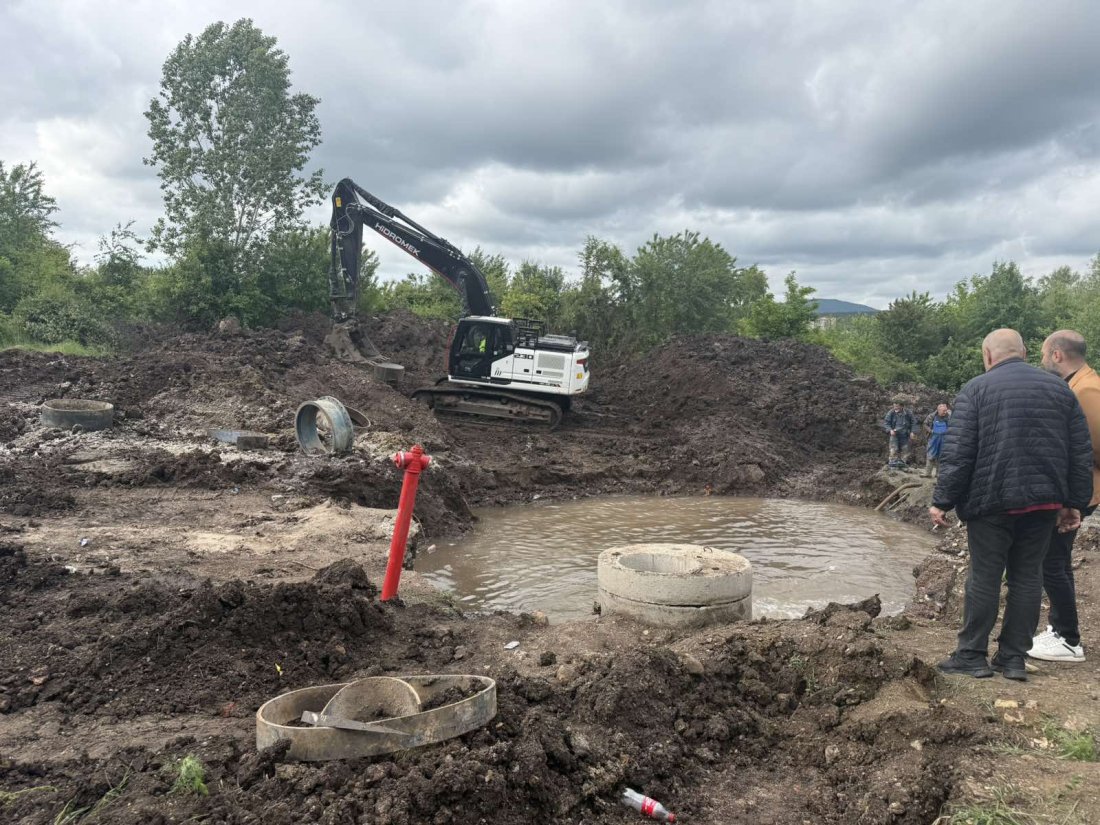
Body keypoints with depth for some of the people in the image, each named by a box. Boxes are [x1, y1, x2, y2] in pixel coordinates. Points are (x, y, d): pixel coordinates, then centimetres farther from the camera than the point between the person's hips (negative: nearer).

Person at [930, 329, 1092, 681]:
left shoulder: (976, 389, -3)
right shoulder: (1060, 389, 10)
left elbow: (957, 453, -10)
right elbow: (1081, 453, 8)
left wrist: (942, 501, -5)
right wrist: (1074, 503, 13)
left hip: (992, 501, -3)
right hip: (1043, 502, 4)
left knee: (984, 577, 4)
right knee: (1028, 577, 10)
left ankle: (972, 655, 11)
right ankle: (1014, 658, 15)